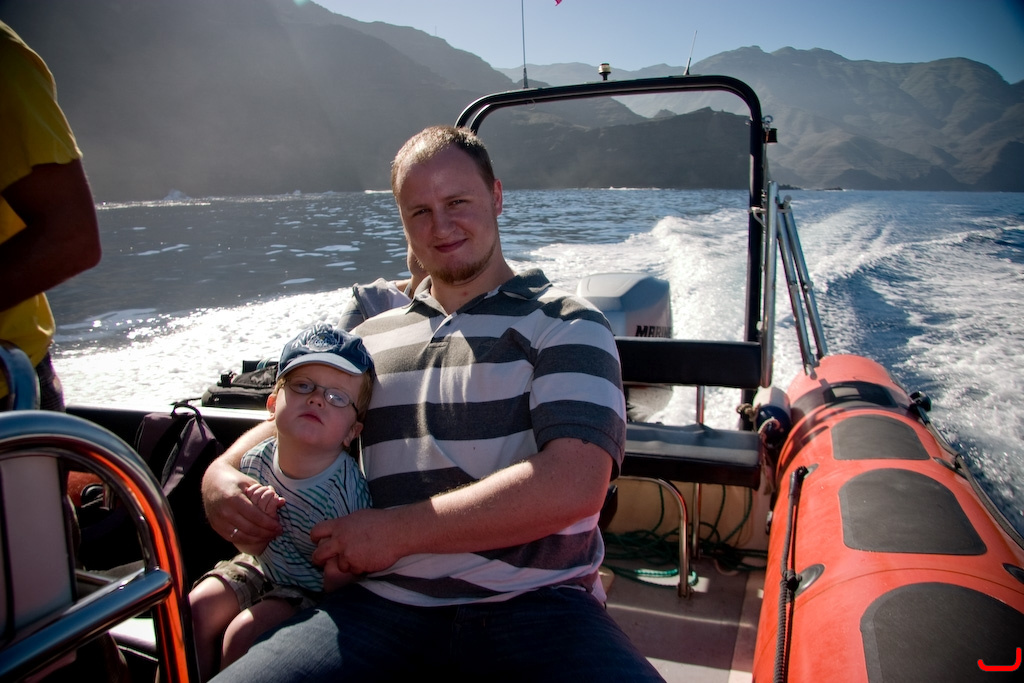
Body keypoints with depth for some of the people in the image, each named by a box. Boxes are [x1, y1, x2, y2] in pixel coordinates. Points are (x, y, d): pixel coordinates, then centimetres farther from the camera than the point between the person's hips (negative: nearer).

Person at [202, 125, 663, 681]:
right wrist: (221, 472, 4)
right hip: (384, 602, 3)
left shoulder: (565, 323, 1)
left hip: (534, 604, -2)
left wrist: (397, 531, -13)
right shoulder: (372, 337, 17)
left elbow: (574, 484, -14)